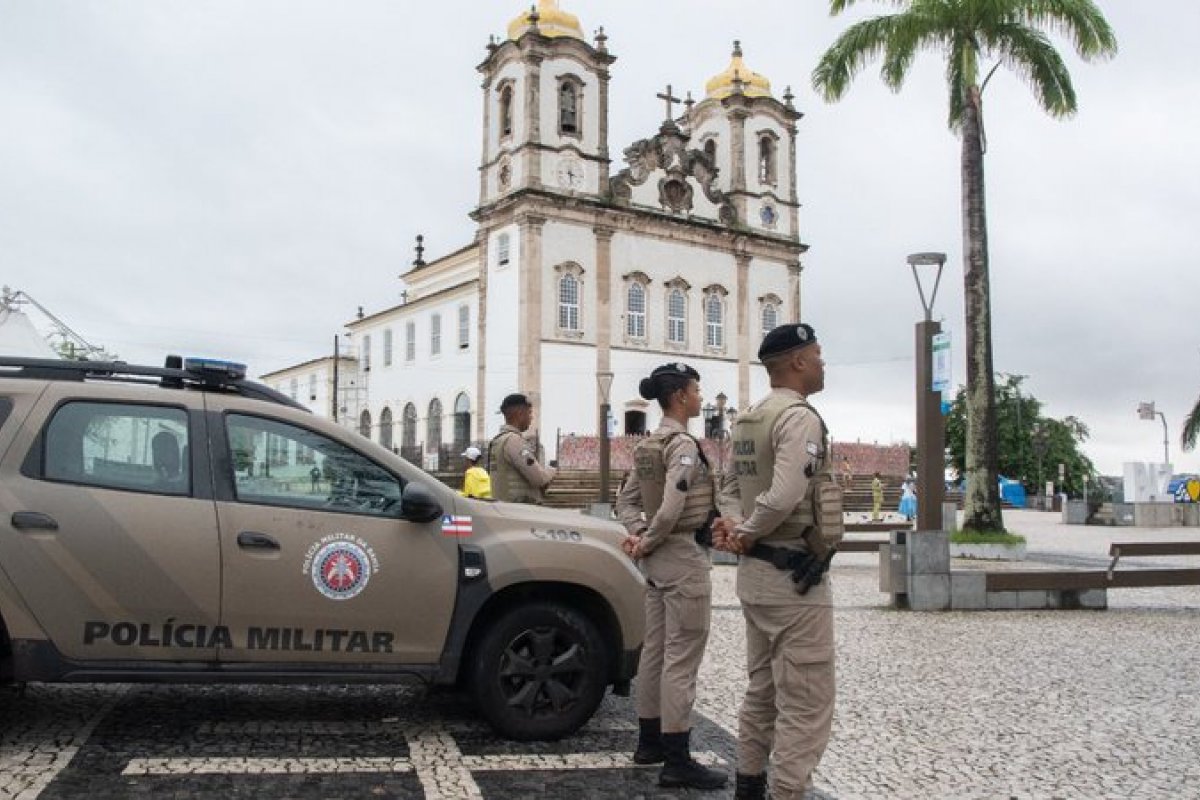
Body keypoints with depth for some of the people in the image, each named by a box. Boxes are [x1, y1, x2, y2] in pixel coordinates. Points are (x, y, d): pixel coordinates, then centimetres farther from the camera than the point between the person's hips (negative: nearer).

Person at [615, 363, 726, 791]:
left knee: (655, 650, 16)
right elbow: (671, 508, -25)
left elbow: (627, 500, 13)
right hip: (684, 557, -10)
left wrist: (638, 536, 0)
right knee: (681, 659, -4)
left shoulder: (647, 445, 11)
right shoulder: (683, 444, -17)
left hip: (658, 558, 10)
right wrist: (648, 543, -11)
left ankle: (650, 741, 27)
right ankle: (677, 761, 2)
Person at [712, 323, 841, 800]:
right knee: (806, 704, -2)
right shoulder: (800, 417, -16)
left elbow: (730, 488, 13)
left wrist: (733, 523, -5)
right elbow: (783, 497, -27)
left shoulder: (746, 421, 12)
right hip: (795, 578, -10)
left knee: (762, 691, 20)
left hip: (754, 574, 10)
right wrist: (746, 534, -12)